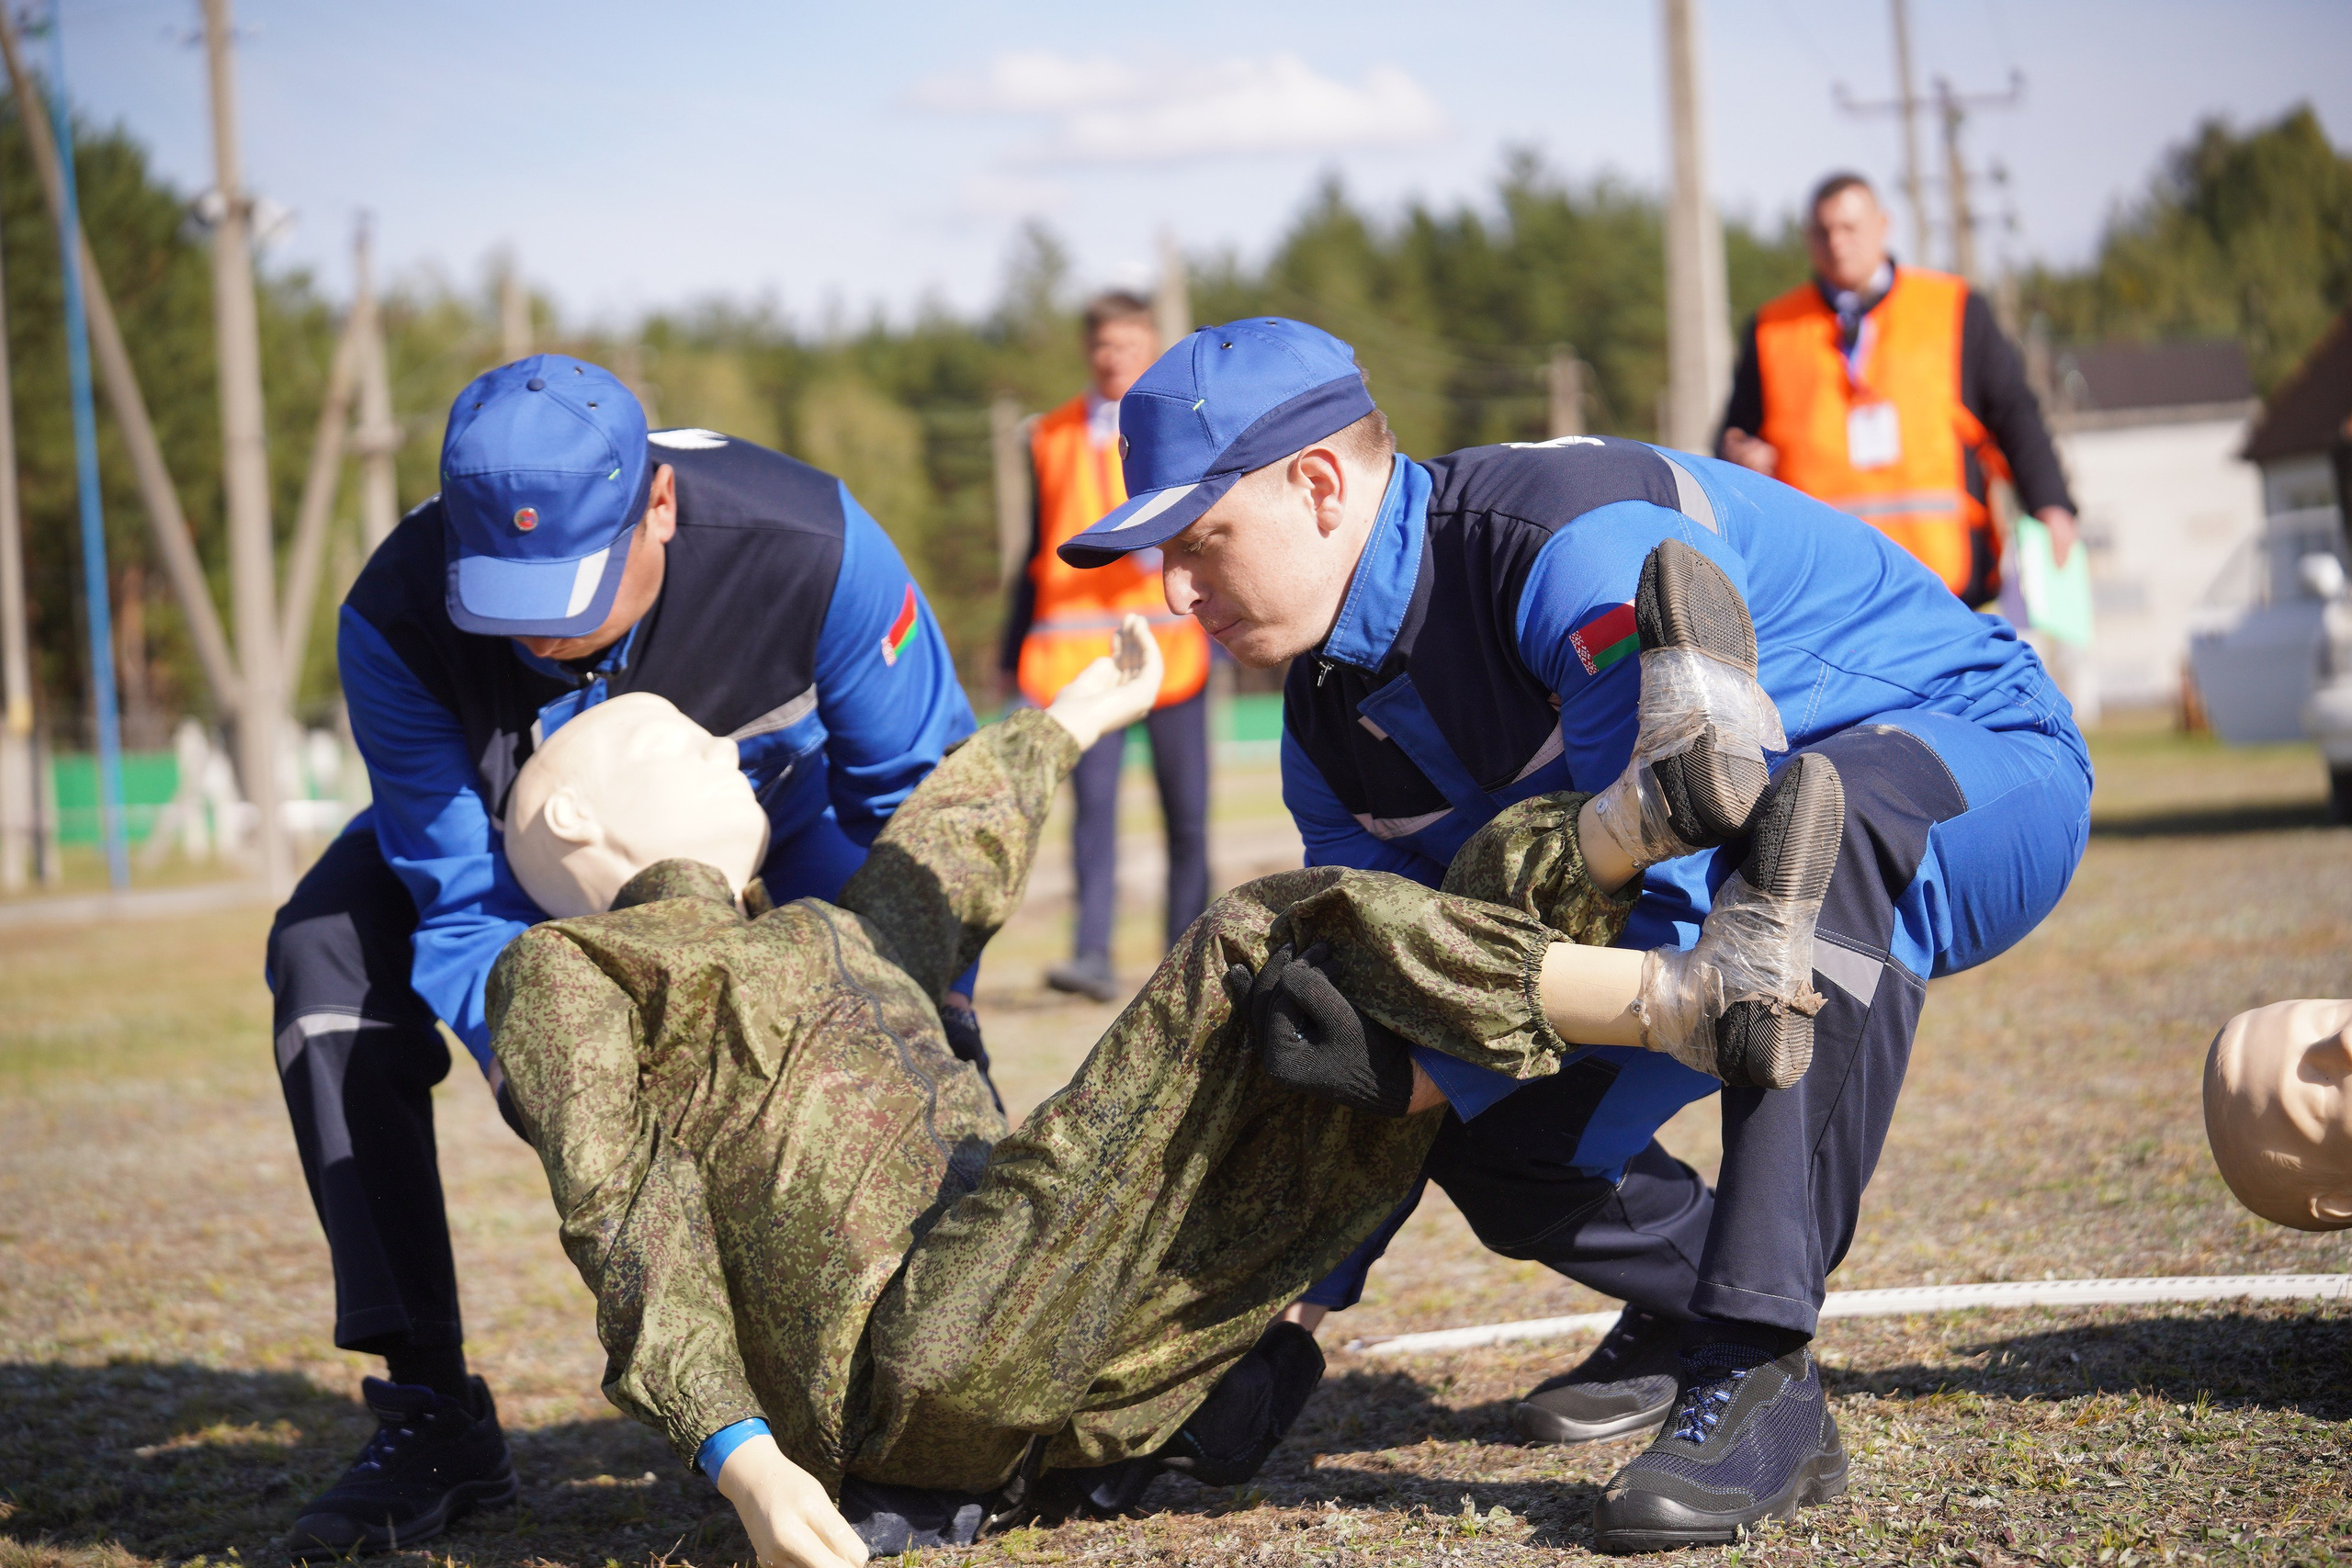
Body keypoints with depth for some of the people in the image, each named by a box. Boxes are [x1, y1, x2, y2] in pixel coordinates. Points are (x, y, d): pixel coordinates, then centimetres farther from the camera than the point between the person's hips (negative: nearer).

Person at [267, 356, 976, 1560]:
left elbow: (921, 788, -23)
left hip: (767, 801, 0)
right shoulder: (398, 623, -37)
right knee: (329, 954, -23)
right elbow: (465, 900, -29)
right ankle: (430, 1414, -19)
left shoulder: (808, 548, -39)